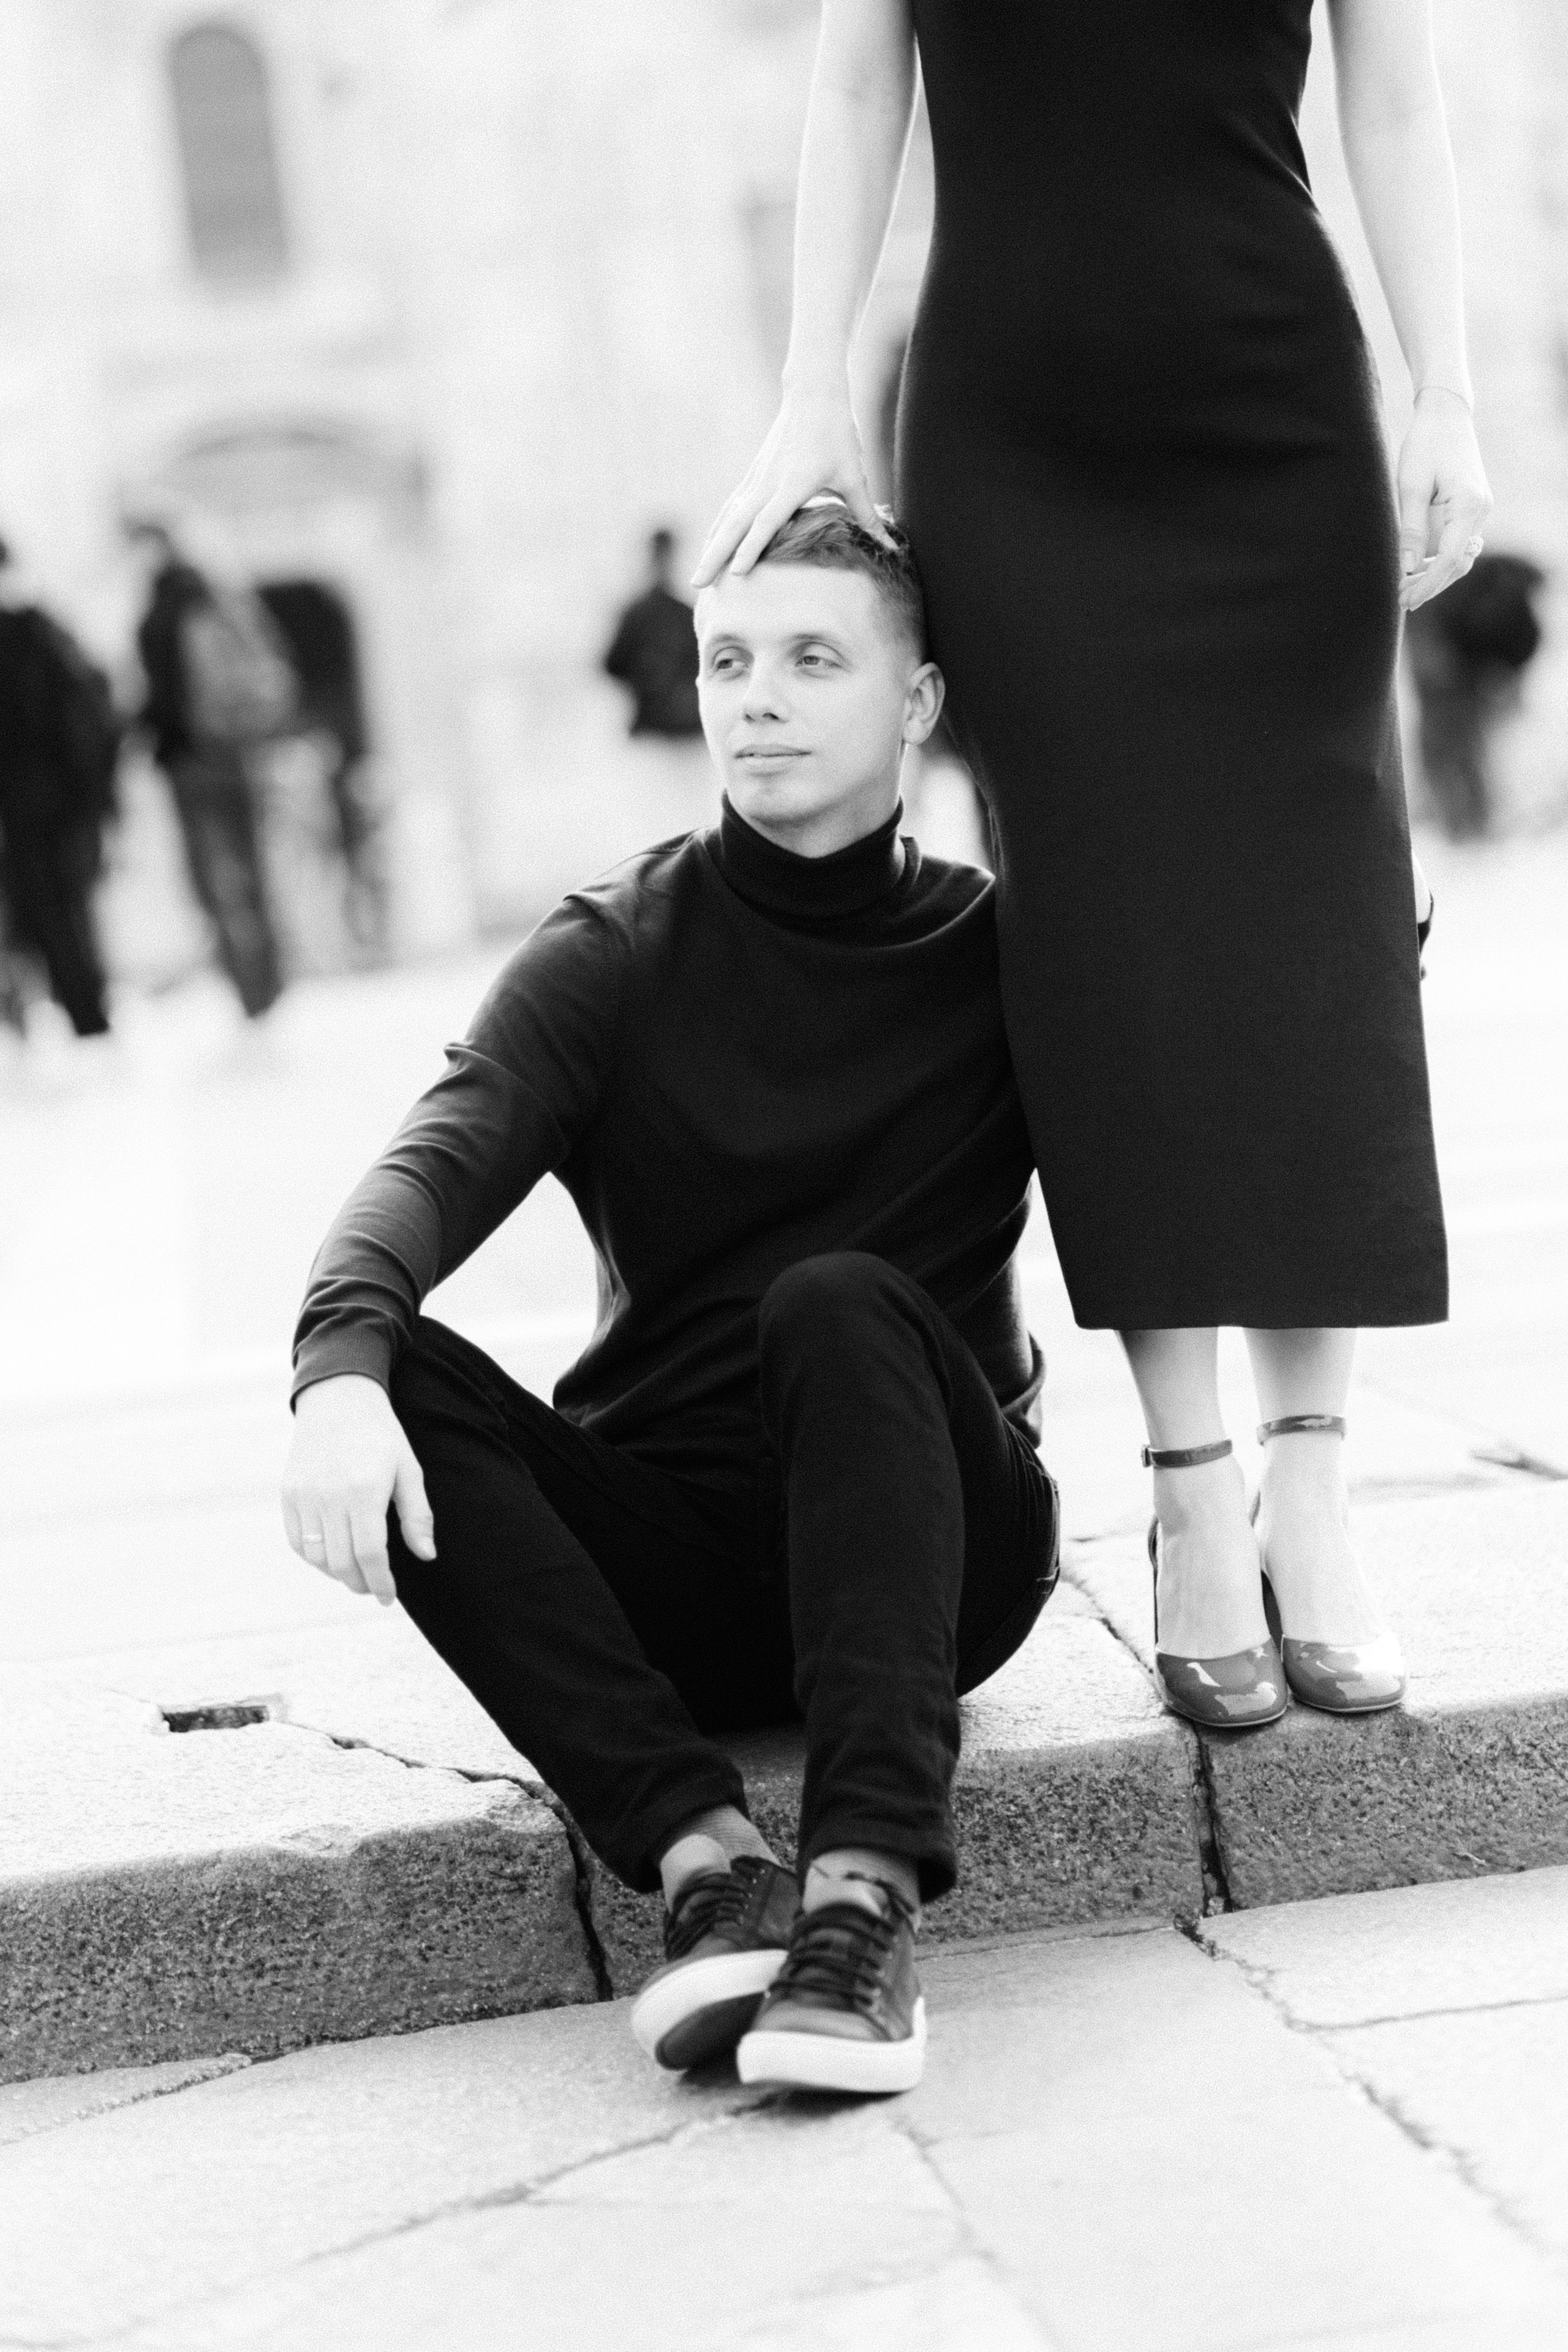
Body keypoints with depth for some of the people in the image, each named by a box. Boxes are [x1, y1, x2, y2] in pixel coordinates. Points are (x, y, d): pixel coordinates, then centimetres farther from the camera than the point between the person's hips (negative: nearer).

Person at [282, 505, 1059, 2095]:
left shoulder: (998, 956, 4)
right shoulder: (614, 955, 2)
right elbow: (438, 1162, -15)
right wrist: (340, 1359, -35)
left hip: (939, 1546, -1)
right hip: (667, 1575, 1)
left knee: (839, 1302, -30)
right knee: (403, 1380, -23)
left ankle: (868, 1887, -43)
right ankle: (704, 1858, -36)